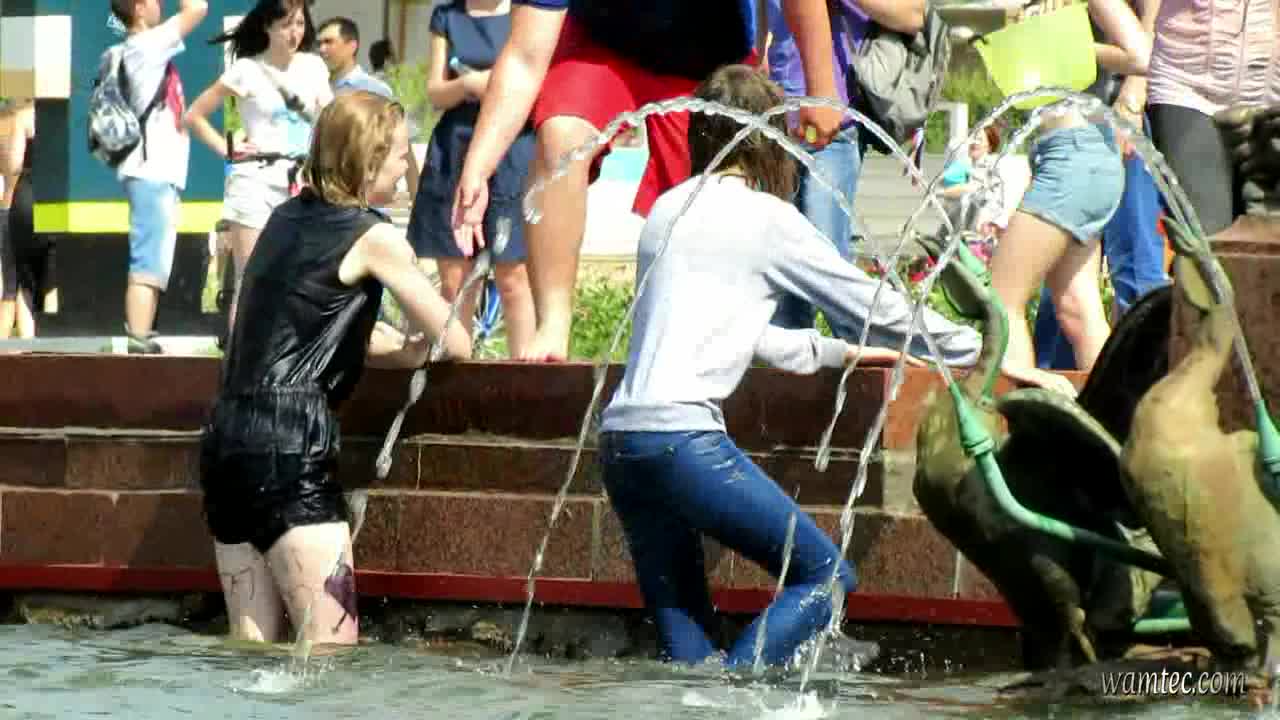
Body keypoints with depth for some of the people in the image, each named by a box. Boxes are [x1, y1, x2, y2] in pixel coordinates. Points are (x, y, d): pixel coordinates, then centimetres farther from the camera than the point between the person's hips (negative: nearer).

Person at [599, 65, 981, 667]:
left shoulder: (668, 210, 21)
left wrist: (836, 352, 44)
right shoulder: (763, 217, 0)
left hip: (620, 435, 8)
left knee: (682, 638, 10)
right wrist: (971, 346, 21)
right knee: (826, 576, -3)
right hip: (681, 433, -8)